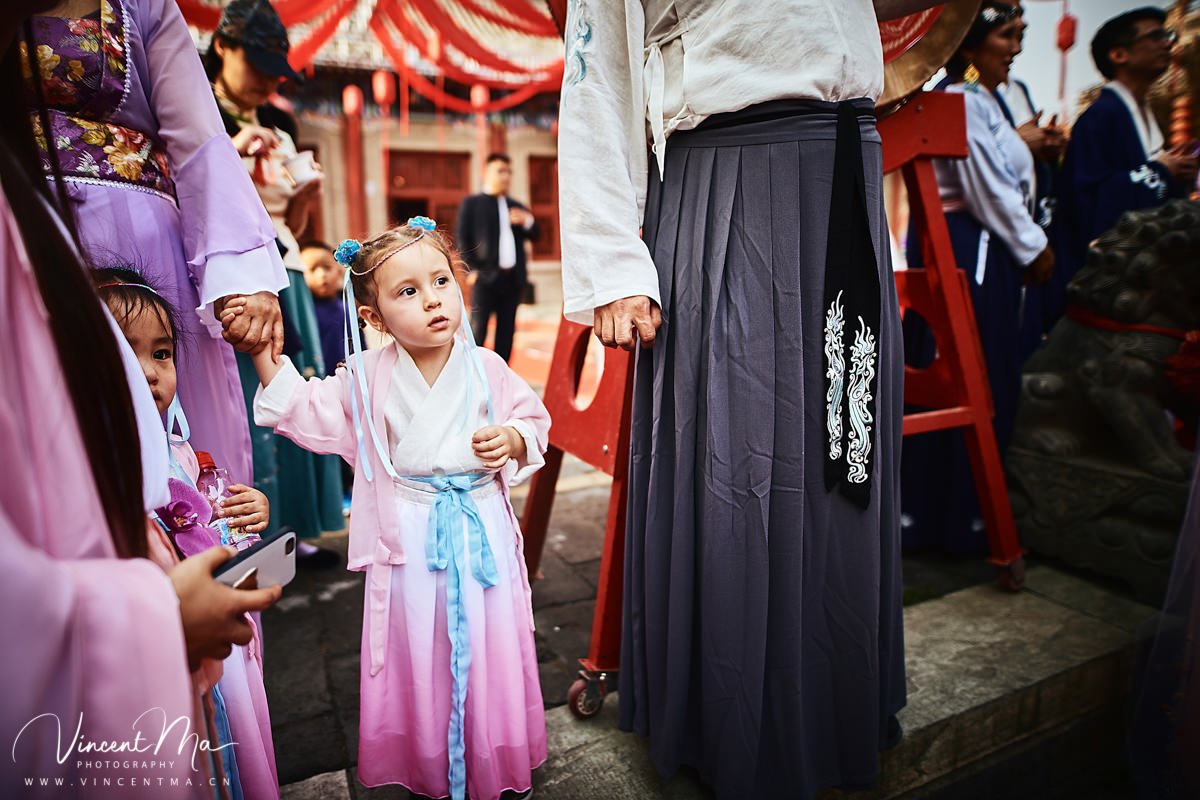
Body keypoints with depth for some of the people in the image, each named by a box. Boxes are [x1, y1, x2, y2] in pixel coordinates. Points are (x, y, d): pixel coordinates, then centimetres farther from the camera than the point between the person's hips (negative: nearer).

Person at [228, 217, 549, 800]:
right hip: (408, 543, 1)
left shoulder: (487, 370, -5)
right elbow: (305, 412, 1)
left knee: (489, 653, 12)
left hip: (481, 536, 0)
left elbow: (533, 421, 4)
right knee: (417, 657, 15)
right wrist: (264, 351, -9)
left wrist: (512, 441, -17)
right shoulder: (367, 379, -4)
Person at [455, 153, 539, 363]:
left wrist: (527, 221, -5)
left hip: (513, 278, 5)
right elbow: (461, 239, -1)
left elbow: (533, 236, 16)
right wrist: (472, 270, -10)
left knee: (506, 331, 6)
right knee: (477, 331, -6)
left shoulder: (516, 206, 20)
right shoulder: (471, 203, 6)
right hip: (485, 277, -5)